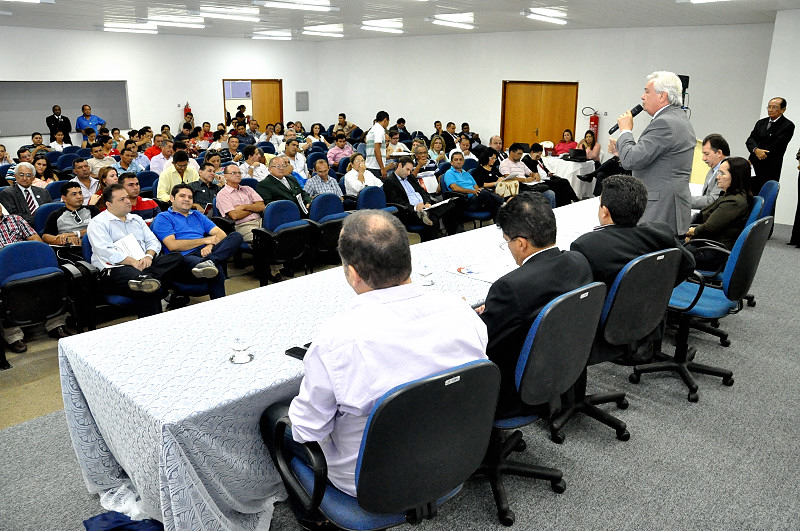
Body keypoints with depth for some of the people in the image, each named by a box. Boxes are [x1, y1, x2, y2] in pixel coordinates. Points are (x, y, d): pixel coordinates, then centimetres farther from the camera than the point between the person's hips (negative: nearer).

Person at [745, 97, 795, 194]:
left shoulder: (788, 126, -4)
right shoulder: (761, 122, 15)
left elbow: (777, 146, -12)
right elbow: (750, 140, 5)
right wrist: (756, 150, -17)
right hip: (754, 167, 5)